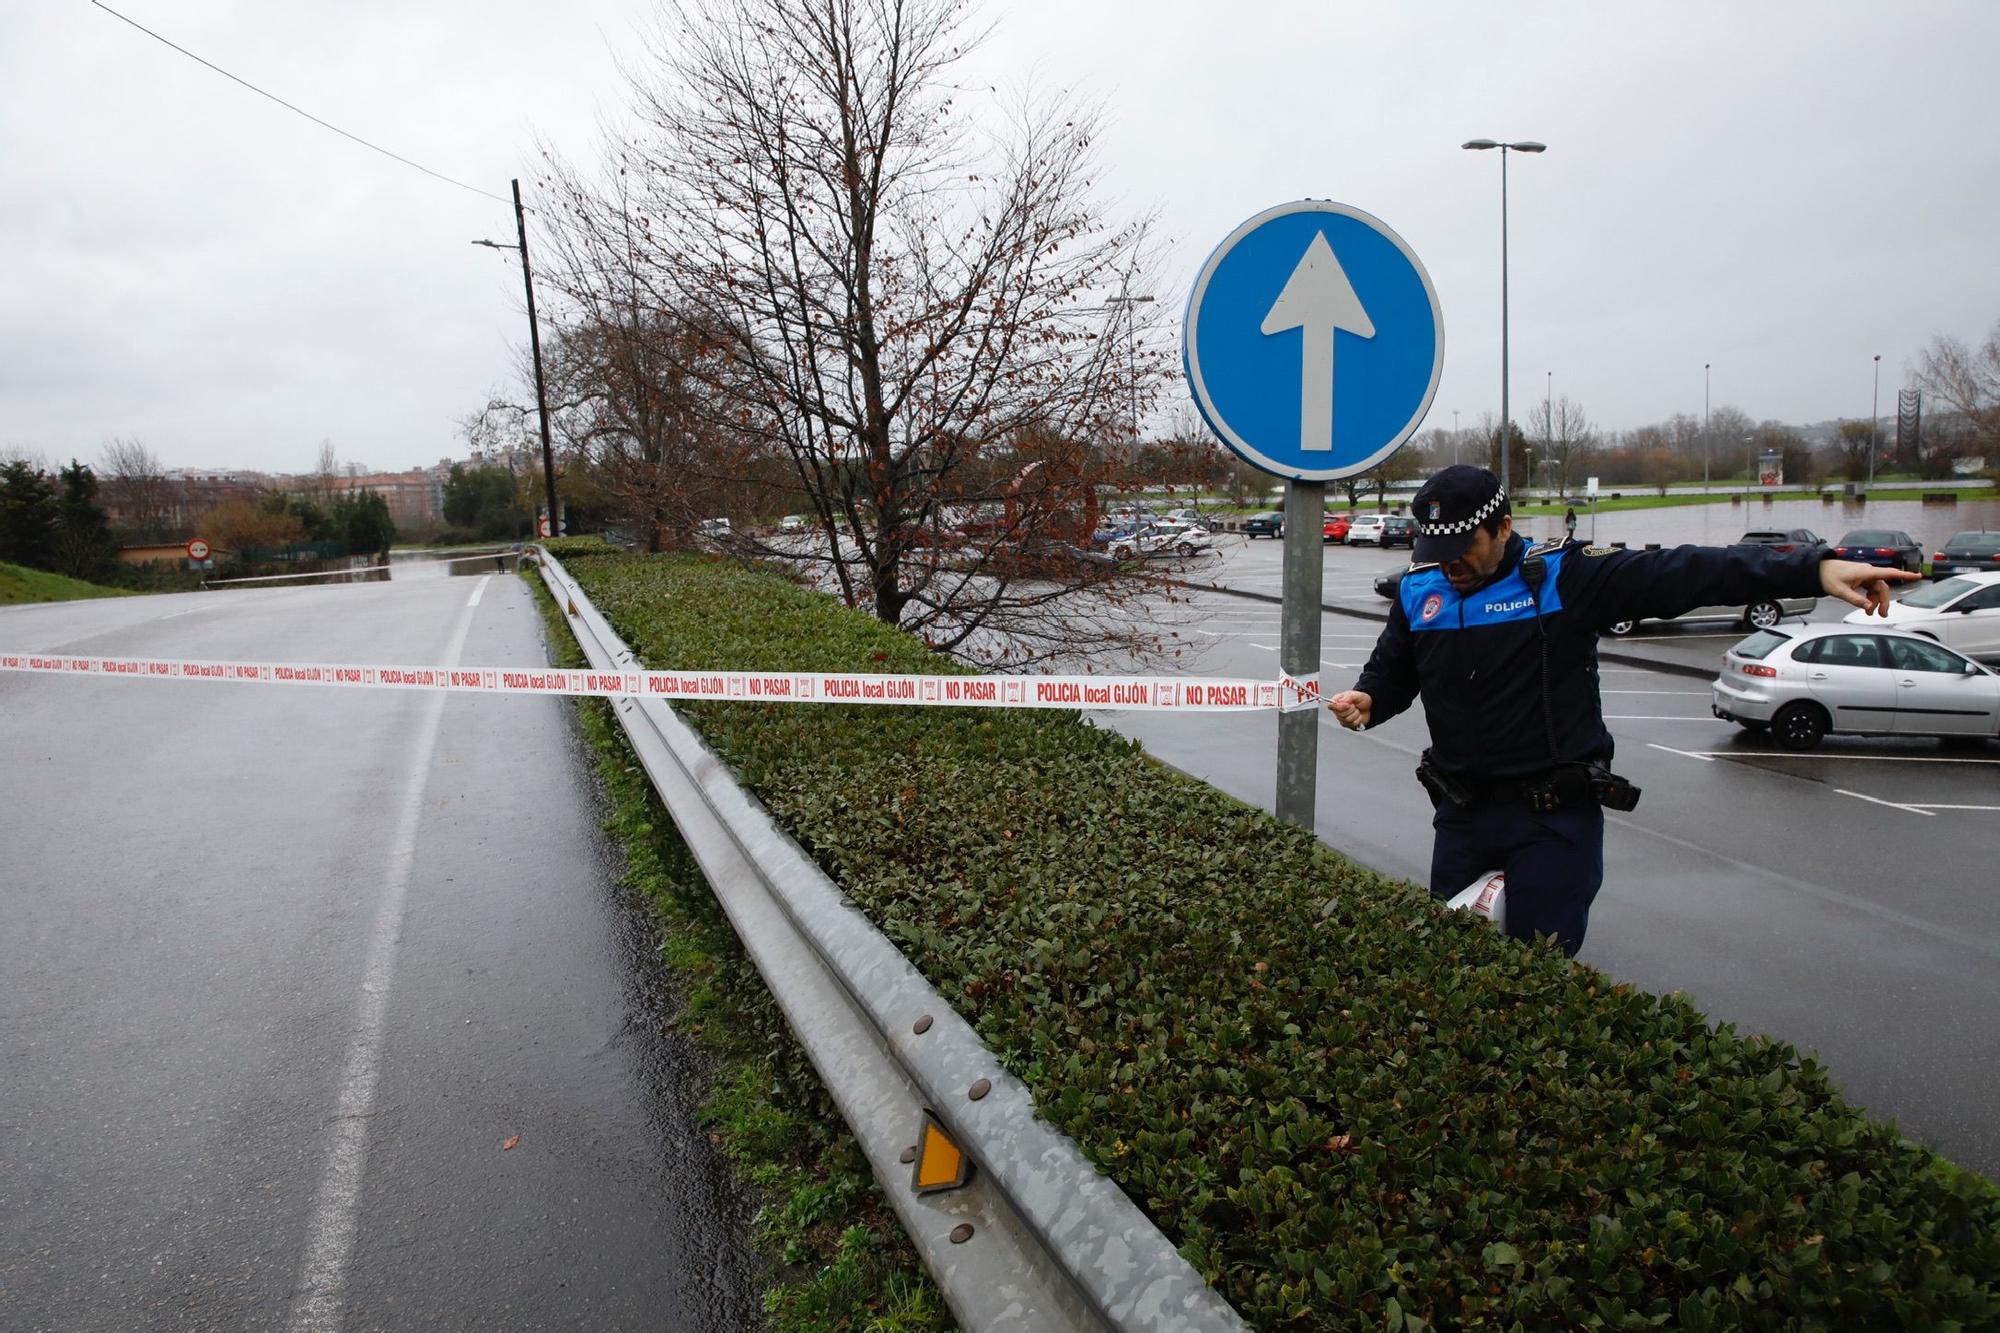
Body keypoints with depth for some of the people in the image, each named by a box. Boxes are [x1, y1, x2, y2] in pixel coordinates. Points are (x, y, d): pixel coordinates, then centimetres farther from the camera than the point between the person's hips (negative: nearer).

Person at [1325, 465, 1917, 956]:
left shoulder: (1564, 576, -11)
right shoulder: (1418, 592, 2)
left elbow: (1680, 572, -17)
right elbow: (1390, 671, 14)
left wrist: (1814, 570, -24)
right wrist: (1365, 701, -9)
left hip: (1555, 818, -4)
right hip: (1463, 814, 4)